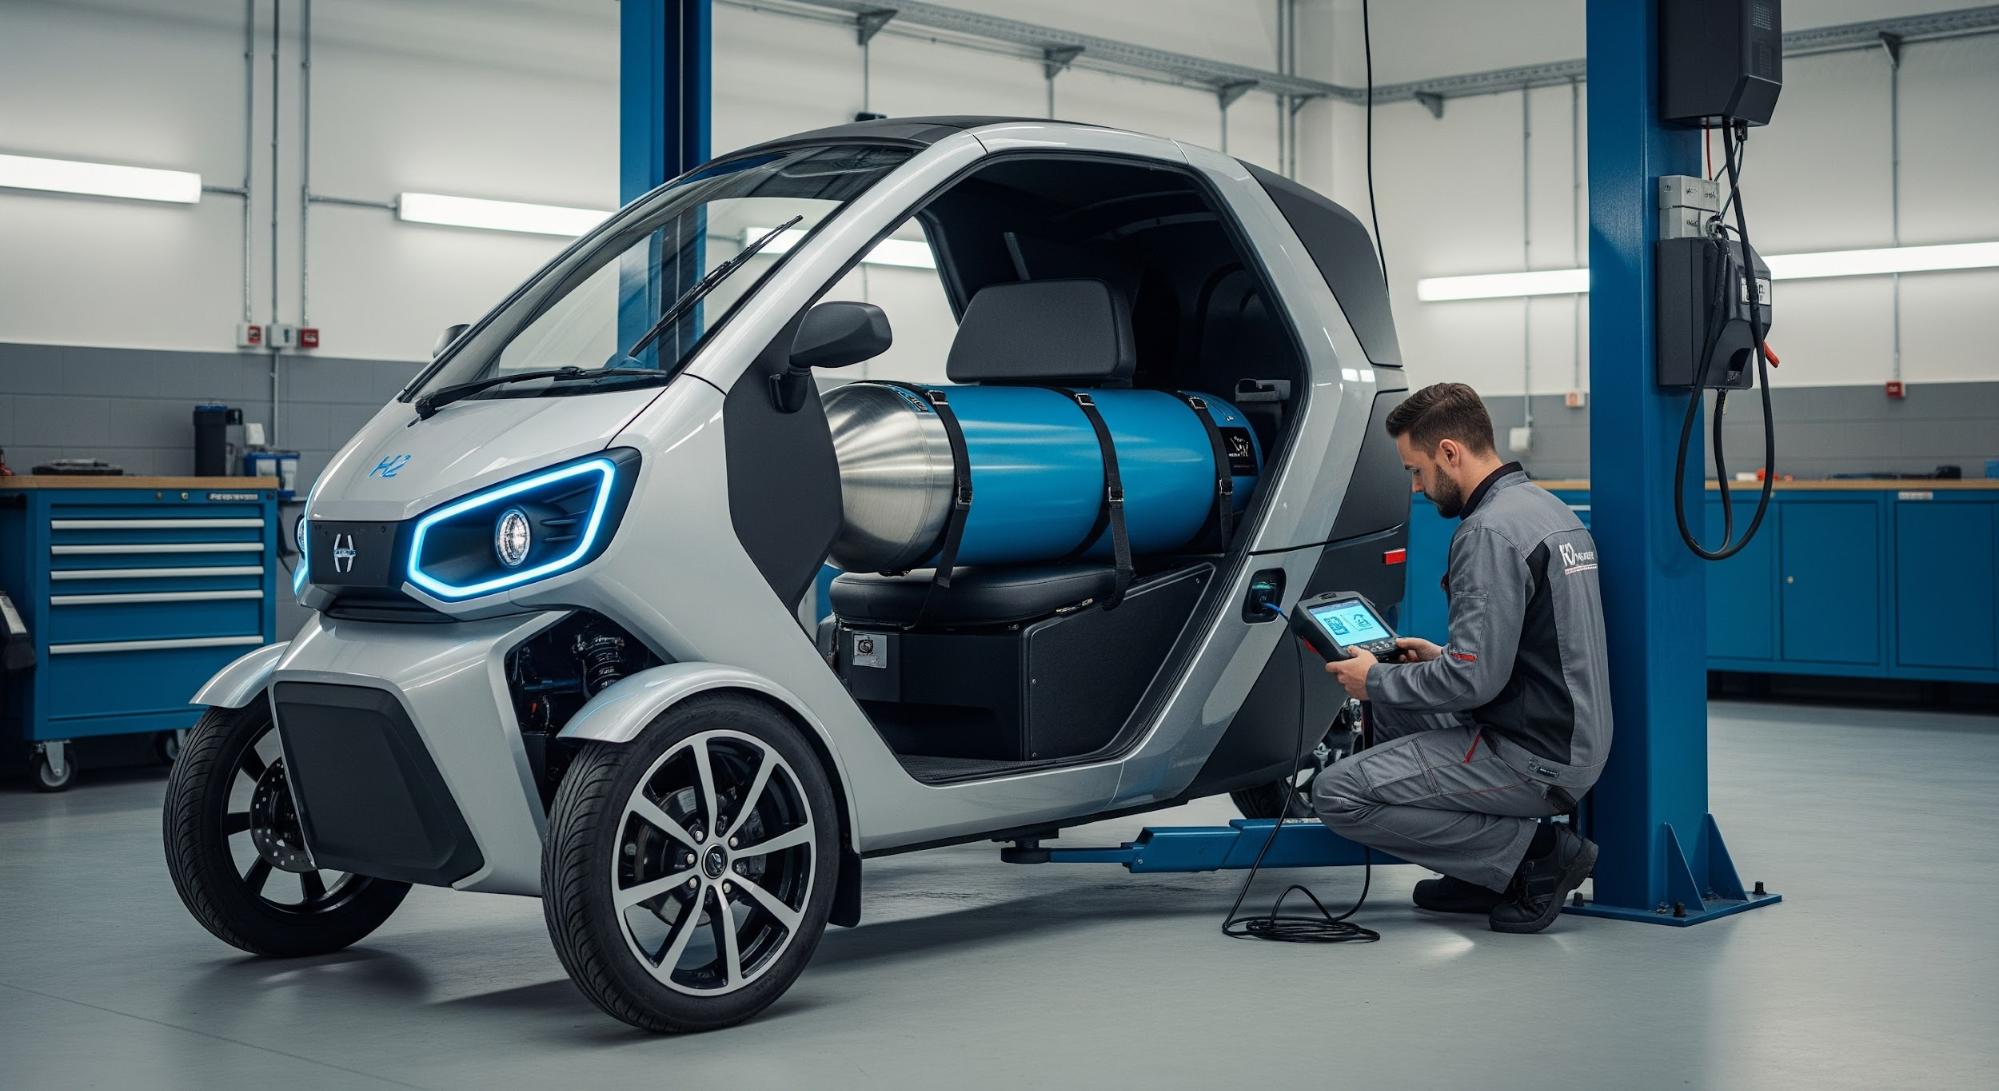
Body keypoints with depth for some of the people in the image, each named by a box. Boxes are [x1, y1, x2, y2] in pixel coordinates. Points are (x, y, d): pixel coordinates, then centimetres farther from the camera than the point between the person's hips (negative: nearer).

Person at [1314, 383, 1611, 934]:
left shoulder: (1491, 531, -19)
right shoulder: (1548, 508, 13)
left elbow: (1474, 680, -24)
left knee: (1338, 795, -10)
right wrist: (1443, 657, 19)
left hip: (1533, 760, -10)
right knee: (1393, 701, 25)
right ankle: (1483, 873, 15)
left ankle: (1535, 852, -6)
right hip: (1576, 739, 10)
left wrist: (1377, 679, -8)